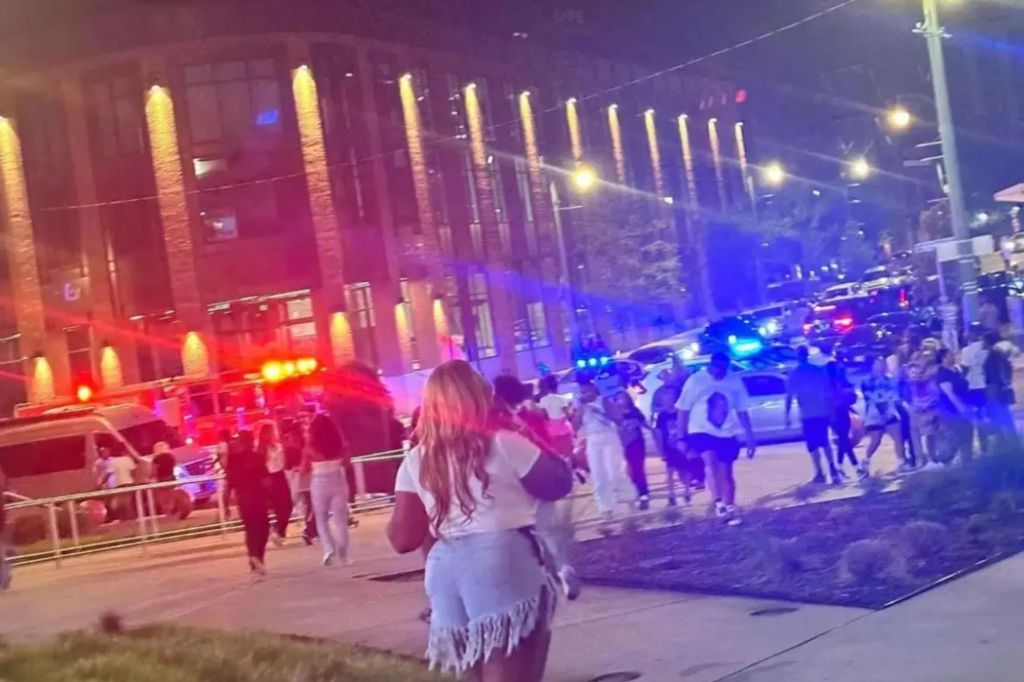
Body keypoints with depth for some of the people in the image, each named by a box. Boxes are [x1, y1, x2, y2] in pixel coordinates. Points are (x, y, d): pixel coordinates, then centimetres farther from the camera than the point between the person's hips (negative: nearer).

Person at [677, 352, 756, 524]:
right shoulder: (695, 381, -8)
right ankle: (718, 503, -30)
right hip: (701, 431, -3)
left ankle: (730, 510, 14)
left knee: (726, 472, 6)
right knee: (710, 461, -27)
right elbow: (683, 410, -4)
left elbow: (742, 411, 7)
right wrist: (681, 438, -5)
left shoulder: (735, 382, -1)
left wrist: (749, 436, 6)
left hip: (727, 434, 3)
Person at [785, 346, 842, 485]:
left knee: (813, 445, 4)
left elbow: (789, 398, -3)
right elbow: (829, 393, 5)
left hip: (807, 415, -3)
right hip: (823, 412, 3)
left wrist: (787, 415, 3)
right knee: (824, 442, 17)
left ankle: (820, 473, 0)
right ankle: (832, 467, 3)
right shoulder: (820, 370, 5)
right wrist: (832, 411, 12)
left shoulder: (793, 375, -2)